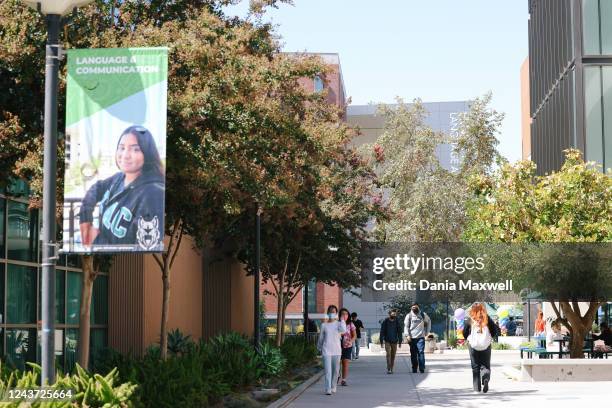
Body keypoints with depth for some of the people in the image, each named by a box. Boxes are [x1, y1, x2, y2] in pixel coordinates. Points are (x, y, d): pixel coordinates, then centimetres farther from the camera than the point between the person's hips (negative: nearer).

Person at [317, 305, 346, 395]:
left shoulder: (339, 323, 3)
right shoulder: (324, 325, 3)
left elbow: (343, 330, -20)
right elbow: (321, 338, 12)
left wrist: (342, 320, -11)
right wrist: (319, 348, 17)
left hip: (336, 350, 1)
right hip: (326, 350, -1)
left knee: (335, 370, 9)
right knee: (328, 370, -9)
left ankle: (333, 387, 25)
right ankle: (328, 389, -10)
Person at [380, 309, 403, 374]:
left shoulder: (397, 321, -5)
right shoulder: (385, 321, -9)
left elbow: (399, 332, 2)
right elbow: (382, 332, -3)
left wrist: (400, 342, 1)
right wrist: (381, 342, -5)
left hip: (394, 341, 2)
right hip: (387, 341, -2)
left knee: (393, 356, 5)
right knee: (388, 354, -15)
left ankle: (391, 369, 15)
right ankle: (388, 369, -17)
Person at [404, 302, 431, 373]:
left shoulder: (423, 314, 8)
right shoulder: (409, 316, 2)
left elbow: (428, 321, 23)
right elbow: (406, 326, -2)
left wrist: (427, 332, 17)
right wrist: (407, 335, -14)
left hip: (421, 337, 0)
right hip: (412, 338, 0)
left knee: (421, 352, -11)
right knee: (413, 354, 4)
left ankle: (422, 368, -11)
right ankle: (414, 369, 12)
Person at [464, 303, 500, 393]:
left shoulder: (471, 320, -4)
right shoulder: (487, 319, -1)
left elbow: (464, 333, -1)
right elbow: (497, 331, -2)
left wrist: (469, 338, 18)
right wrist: (491, 337, 14)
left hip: (473, 346, -1)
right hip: (486, 346, 1)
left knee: (475, 367, 8)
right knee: (485, 365, 9)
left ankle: (477, 388, 4)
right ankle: (486, 379, -21)